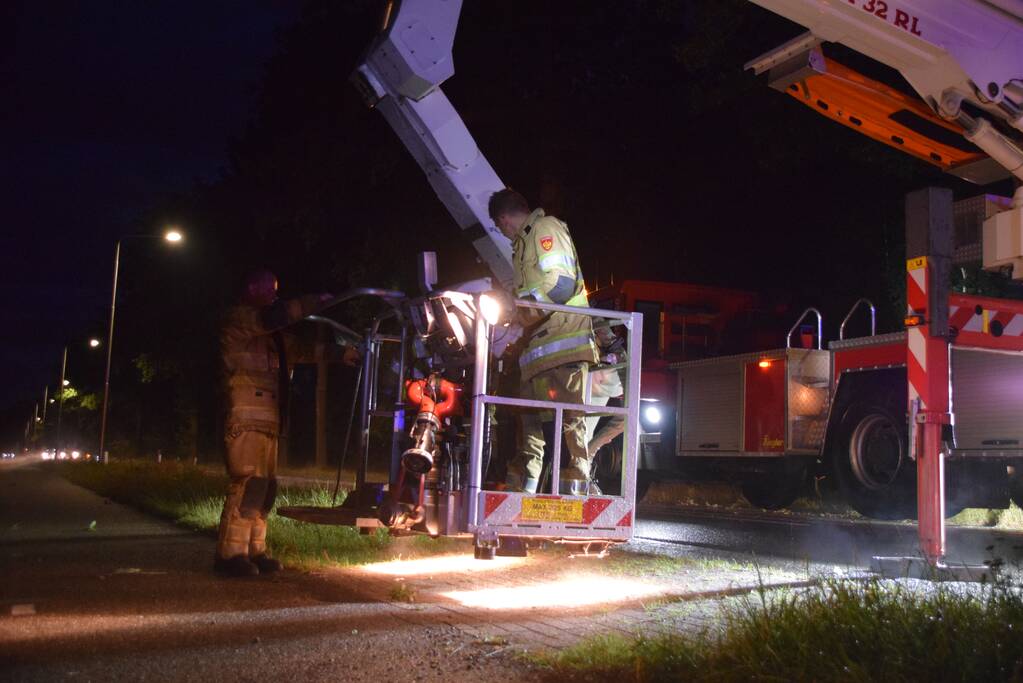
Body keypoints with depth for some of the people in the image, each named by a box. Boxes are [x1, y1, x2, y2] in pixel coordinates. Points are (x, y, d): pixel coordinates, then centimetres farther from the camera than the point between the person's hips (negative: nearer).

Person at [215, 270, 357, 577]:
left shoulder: (270, 332, 27)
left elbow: (301, 348, 28)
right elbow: (276, 316, -17)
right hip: (247, 417, -10)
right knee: (249, 482, -15)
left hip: (268, 419, 10)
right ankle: (231, 553, -14)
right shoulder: (239, 318, -1)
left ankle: (254, 550, 12)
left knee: (265, 487, 8)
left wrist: (340, 354, 20)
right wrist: (315, 302, -13)